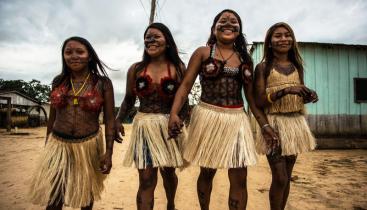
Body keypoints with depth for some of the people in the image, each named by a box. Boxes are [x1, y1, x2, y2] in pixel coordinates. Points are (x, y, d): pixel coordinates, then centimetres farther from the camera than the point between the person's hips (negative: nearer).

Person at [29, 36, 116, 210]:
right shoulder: (58, 81, 4)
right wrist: (47, 147, 16)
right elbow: (52, 117, 12)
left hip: (88, 145, -2)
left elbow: (109, 119, -7)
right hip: (58, 145, 2)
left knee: (86, 195, 15)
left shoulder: (103, 83, -5)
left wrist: (108, 152, -12)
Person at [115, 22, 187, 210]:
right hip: (144, 127, 0)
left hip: (169, 127, 0)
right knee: (146, 180, -4)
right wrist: (118, 120, -8)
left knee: (168, 173, 19)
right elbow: (129, 99, 8)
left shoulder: (178, 68, -1)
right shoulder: (136, 69, 4)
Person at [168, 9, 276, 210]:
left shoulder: (245, 58, 11)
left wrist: (265, 124, 6)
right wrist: (174, 113, -20)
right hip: (208, 117, -2)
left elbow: (251, 95, 13)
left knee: (239, 178, 2)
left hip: (237, 120, 3)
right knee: (207, 172, 13)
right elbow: (186, 85, -5)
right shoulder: (202, 52, 2)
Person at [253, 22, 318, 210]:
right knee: (280, 178, -7)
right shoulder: (263, 67, -4)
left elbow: (300, 96, 19)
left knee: (287, 176, 11)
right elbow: (259, 101, -11)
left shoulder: (297, 66, 11)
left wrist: (310, 96, -3)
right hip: (275, 124, -5)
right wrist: (285, 91, -22)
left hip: (296, 123, 5)